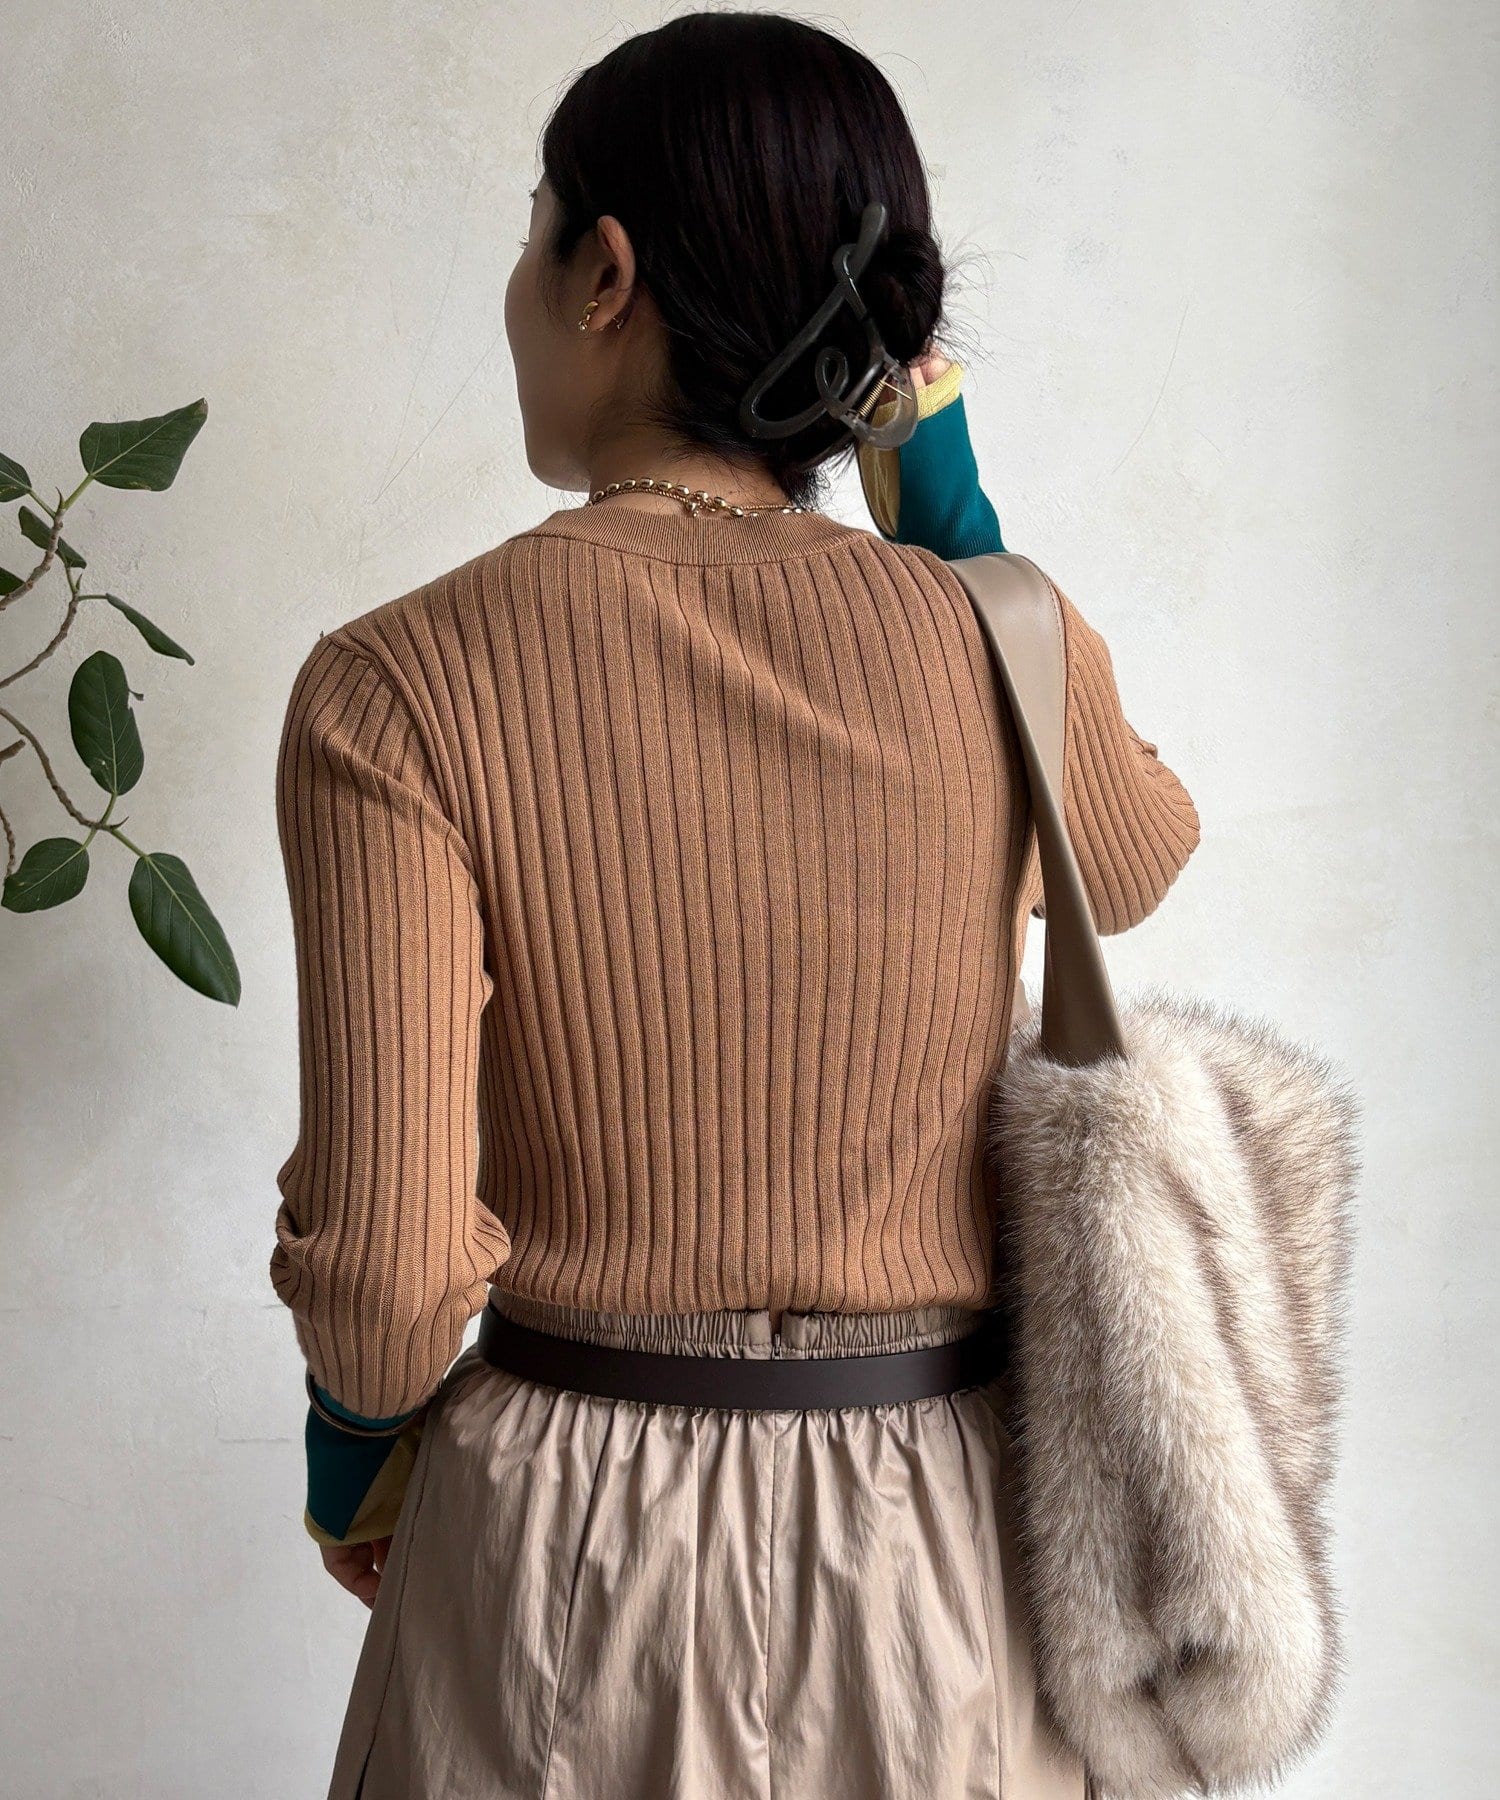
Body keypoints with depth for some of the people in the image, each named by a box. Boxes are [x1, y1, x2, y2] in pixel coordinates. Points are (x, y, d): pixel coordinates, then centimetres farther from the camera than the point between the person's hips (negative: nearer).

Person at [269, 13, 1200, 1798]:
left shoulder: (396, 689, -17)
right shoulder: (1006, 648, -10)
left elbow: (387, 1252, -18)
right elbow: (1139, 859, 14)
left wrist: (354, 1445, 5)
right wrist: (946, 494, 8)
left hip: (573, 1526, -2)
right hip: (941, 1535, 2)